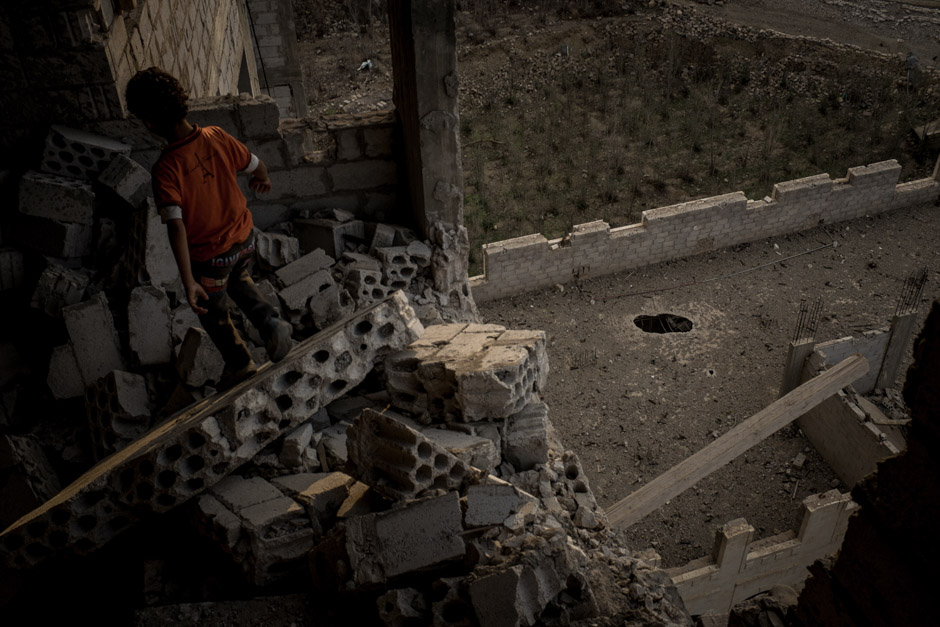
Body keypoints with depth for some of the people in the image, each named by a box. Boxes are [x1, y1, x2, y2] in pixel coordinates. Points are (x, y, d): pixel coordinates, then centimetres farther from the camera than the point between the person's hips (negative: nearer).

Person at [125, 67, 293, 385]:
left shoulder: (166, 170, -28)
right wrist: (262, 181, 24)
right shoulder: (217, 137, -15)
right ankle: (270, 322, 11)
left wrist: (188, 282, -33)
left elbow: (176, 227, -33)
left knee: (214, 313, 22)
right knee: (240, 282, 35)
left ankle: (240, 363, 41)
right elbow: (257, 167, 0)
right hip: (245, 237, 5)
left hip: (210, 254, -4)